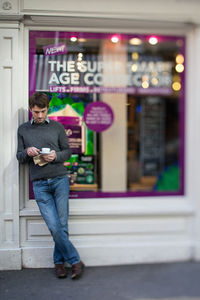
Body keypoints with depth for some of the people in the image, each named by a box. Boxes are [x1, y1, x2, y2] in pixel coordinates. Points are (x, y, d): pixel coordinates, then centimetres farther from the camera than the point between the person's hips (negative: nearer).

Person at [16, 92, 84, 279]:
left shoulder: (57, 127, 10)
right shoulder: (23, 129, 13)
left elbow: (67, 151, 10)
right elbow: (19, 157, 12)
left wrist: (56, 156, -11)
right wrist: (27, 153, -10)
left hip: (60, 179, 0)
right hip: (39, 184, 0)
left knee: (62, 224, 1)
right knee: (54, 227, -7)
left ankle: (59, 261, 18)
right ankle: (75, 261, 5)